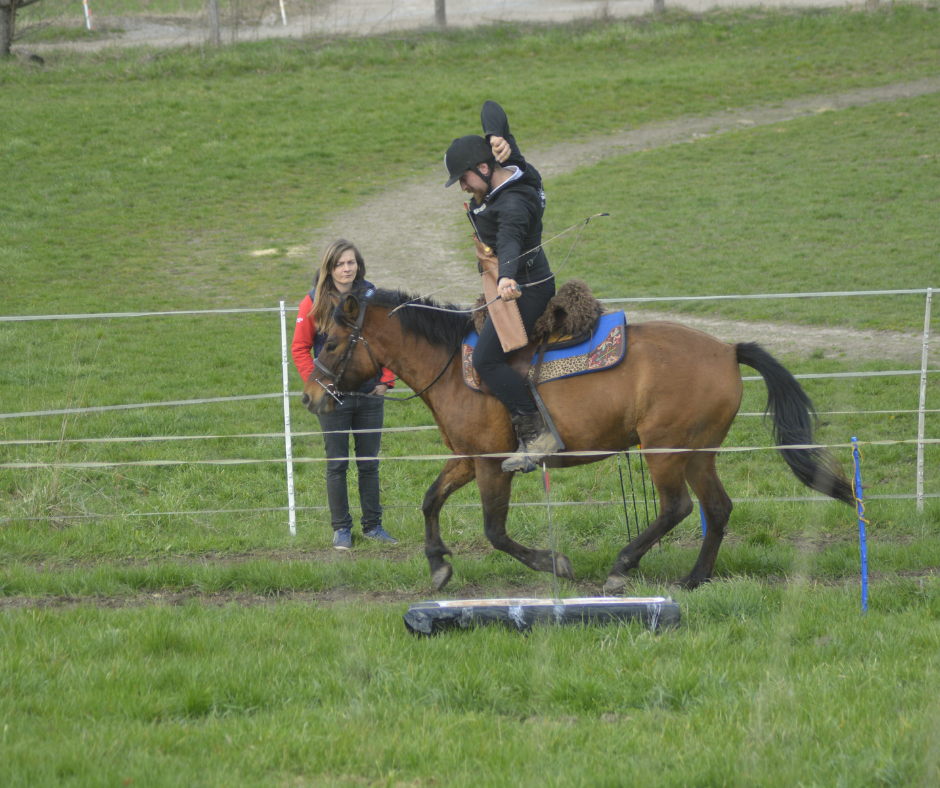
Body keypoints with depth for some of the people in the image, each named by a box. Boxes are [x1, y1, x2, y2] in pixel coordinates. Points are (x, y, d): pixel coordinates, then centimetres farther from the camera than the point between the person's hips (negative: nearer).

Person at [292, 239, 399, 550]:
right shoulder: (315, 302, -4)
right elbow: (300, 347, 0)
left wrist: (385, 380, 2)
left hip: (370, 394, 2)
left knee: (369, 463, 9)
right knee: (337, 465, 3)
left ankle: (373, 525, 18)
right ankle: (341, 528, 12)